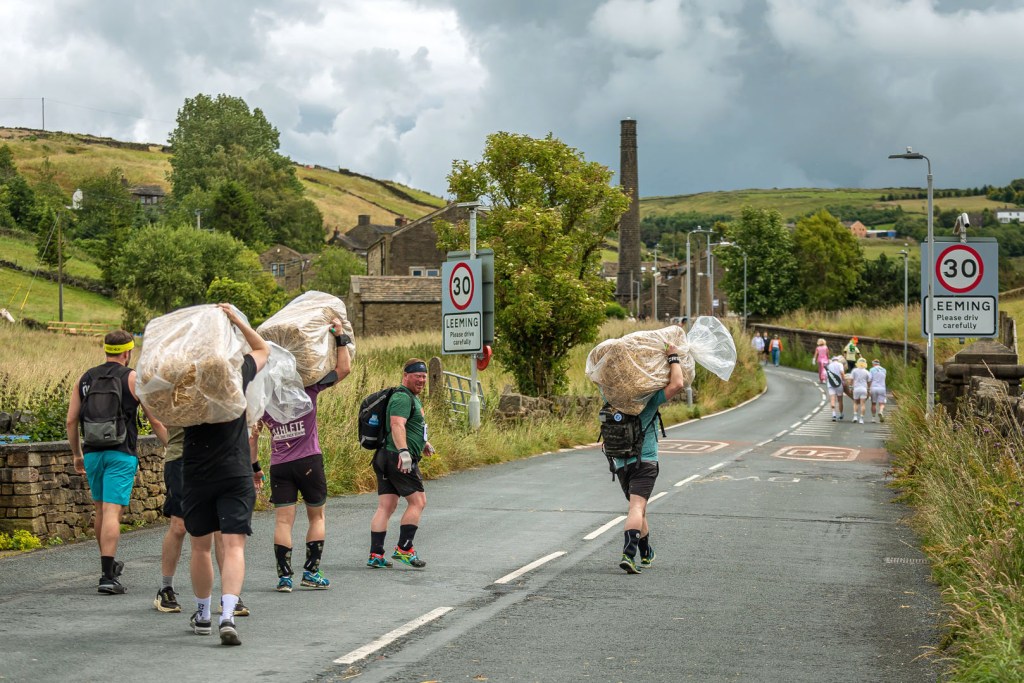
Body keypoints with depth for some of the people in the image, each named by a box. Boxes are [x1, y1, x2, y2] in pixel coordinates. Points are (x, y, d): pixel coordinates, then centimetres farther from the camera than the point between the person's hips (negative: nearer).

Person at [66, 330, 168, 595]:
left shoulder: (85, 379, 10)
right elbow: (155, 421, -2)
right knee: (112, 512, -9)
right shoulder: (133, 379, -2)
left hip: (92, 452, 4)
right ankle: (108, 577, -15)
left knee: (101, 510, 20)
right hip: (121, 454, -4)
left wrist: (77, 454, 19)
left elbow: (71, 421, 8)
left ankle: (108, 563, 34)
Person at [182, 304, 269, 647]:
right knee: (234, 546, -7)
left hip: (196, 473, 1)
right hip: (236, 473, -1)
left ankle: (202, 615, 28)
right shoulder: (238, 371, 0)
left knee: (200, 547, 15)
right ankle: (227, 615, -25)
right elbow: (263, 349, 19)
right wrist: (237, 320, 13)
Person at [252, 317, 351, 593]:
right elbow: (344, 368, -3)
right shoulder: (307, 387, -5)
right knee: (316, 516, 12)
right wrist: (340, 337, 1)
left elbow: (252, 437, 7)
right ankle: (311, 572, 8)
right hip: (309, 461, -2)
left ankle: (284, 576, -5)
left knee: (283, 519, 2)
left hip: (279, 465, 2)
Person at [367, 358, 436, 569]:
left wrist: (423, 443, 47)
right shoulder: (403, 398, -12)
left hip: (386, 458, 10)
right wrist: (404, 451, -40)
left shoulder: (412, 397, 23)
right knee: (418, 502, -3)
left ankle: (375, 555, 3)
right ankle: (404, 549, -1)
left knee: (385, 506, 5)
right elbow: (397, 425, -28)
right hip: (398, 458, -10)